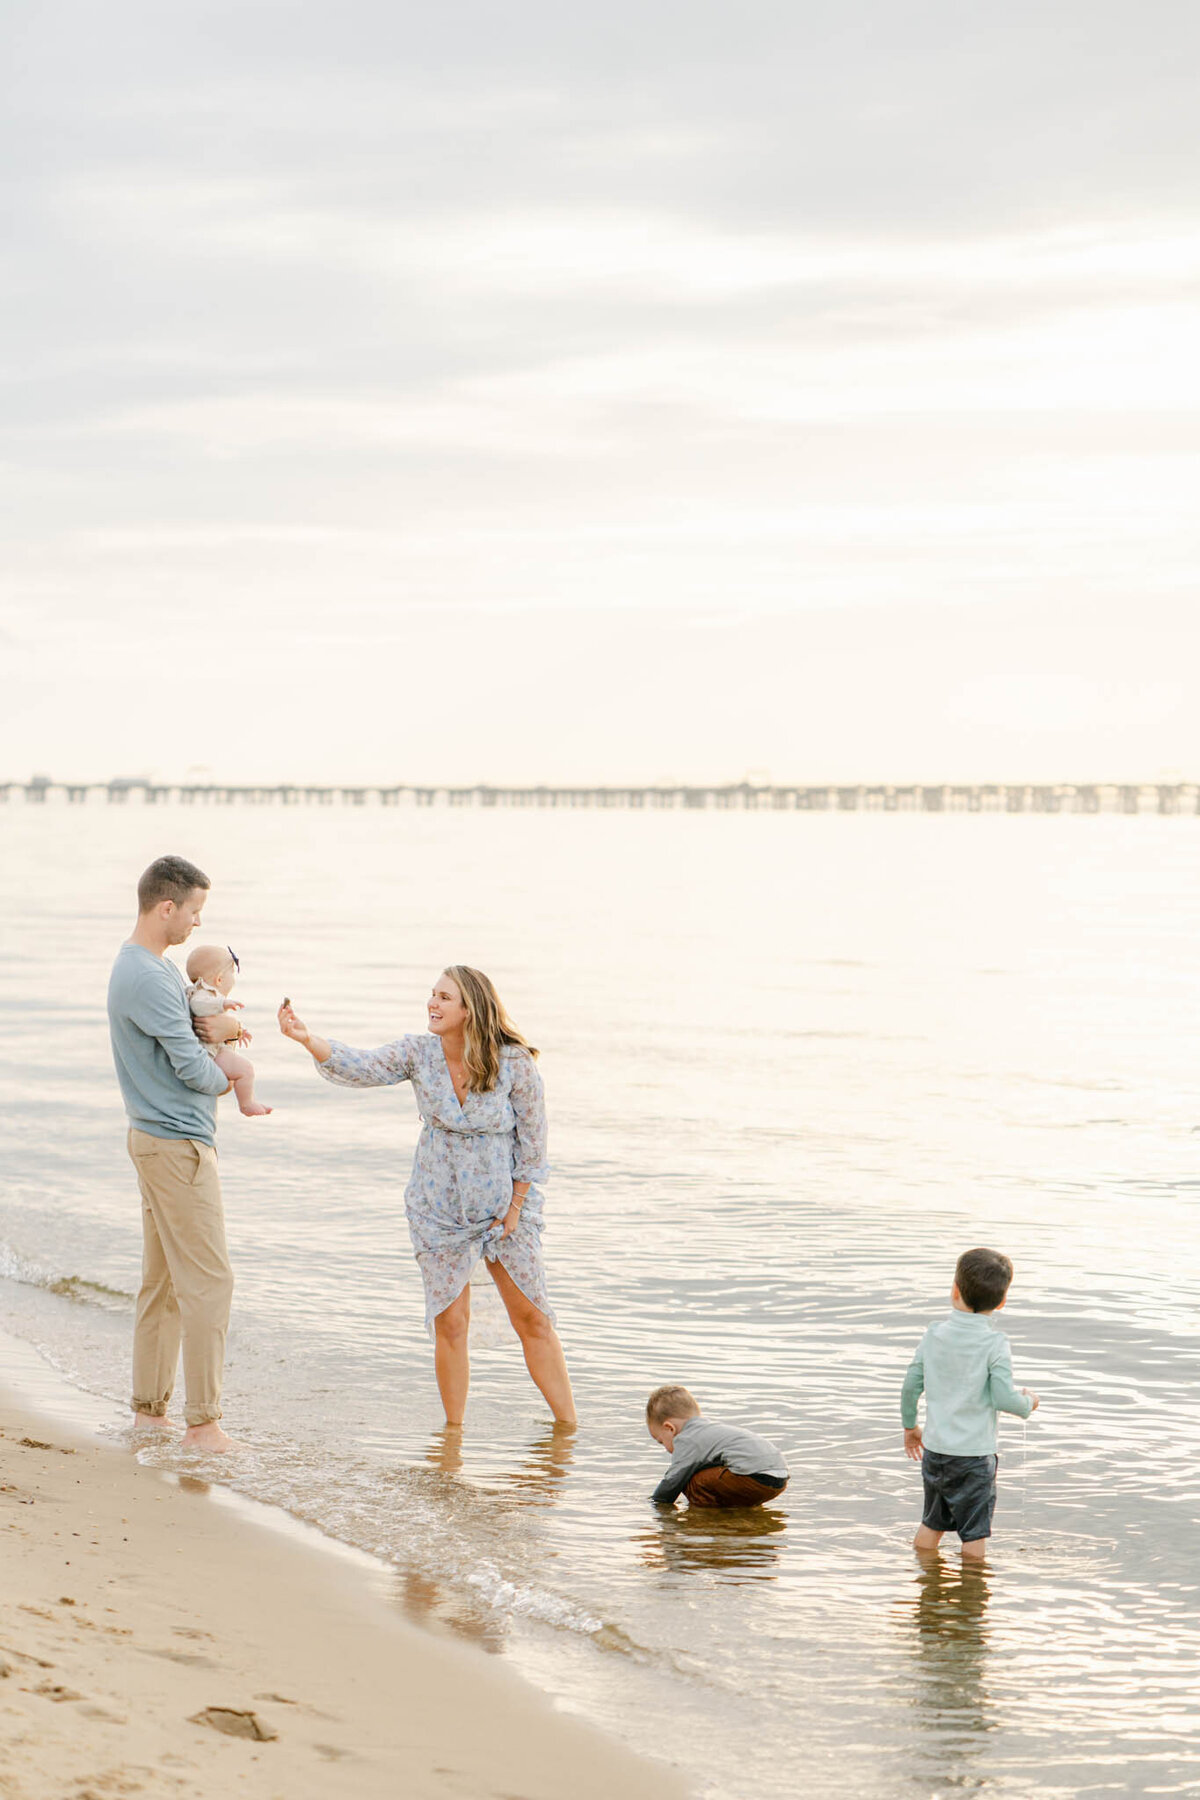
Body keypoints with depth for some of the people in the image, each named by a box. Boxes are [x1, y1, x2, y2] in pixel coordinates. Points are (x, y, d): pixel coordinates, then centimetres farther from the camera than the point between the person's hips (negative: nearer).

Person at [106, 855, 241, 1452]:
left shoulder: (156, 965, 12)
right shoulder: (148, 978, -21)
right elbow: (192, 1068, -19)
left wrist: (218, 1013, 2)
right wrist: (225, 1078, 2)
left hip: (156, 1138, 11)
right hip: (178, 1143, -11)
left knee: (162, 1279, 15)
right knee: (208, 1280, -9)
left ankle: (148, 1407, 22)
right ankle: (203, 1422, -6)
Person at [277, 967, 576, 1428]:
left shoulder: (514, 1062, -13)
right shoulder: (419, 1053, -7)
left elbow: (533, 1137, -6)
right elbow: (360, 1067, -19)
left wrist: (516, 1207, -6)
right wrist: (306, 1038, -34)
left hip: (502, 1205, -1)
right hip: (438, 1208, 1)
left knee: (533, 1319, 4)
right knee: (449, 1324, 1)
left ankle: (568, 1427, 14)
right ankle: (454, 1434, 13)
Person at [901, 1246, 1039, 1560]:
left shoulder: (934, 1334, -1)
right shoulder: (994, 1344, -15)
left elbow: (910, 1386, 4)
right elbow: (1003, 1397, -20)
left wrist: (909, 1426, 20)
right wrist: (1028, 1403, 2)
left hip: (934, 1449, 5)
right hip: (974, 1453, -5)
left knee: (932, 1523, 21)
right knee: (974, 1532, 6)